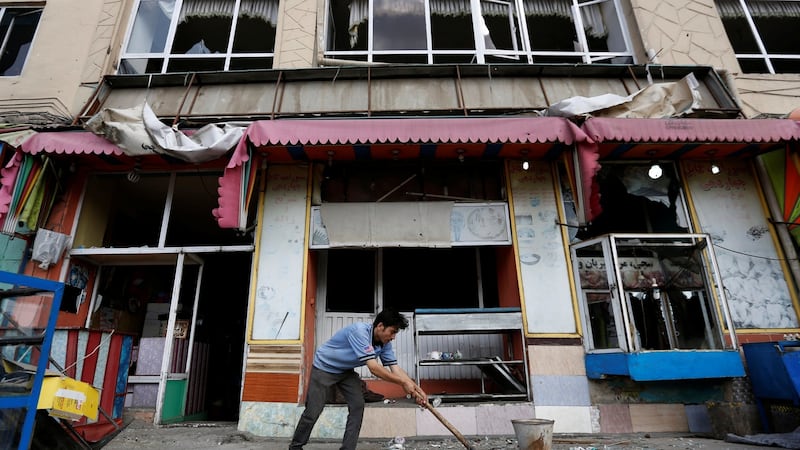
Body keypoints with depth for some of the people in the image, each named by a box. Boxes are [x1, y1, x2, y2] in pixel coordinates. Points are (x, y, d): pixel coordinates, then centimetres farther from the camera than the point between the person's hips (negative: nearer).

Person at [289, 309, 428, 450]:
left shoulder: (385, 343, -12)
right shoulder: (359, 331, -36)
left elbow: (395, 368, -13)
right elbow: (373, 368, -38)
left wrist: (416, 388, -25)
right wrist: (403, 382, -33)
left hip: (346, 371, 7)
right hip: (324, 368, -6)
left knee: (358, 405, -8)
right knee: (313, 412, -5)